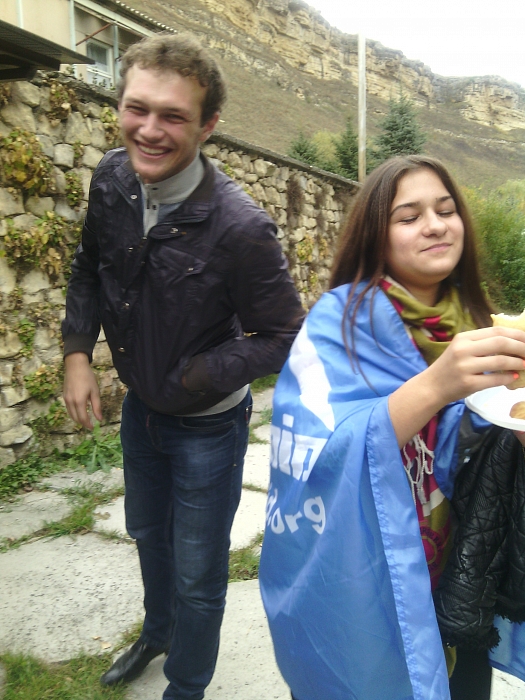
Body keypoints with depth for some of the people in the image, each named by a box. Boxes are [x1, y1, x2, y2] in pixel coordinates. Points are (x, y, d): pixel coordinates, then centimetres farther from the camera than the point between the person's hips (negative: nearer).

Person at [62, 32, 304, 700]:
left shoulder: (241, 227, -30)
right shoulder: (112, 180, -11)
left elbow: (281, 338, -20)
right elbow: (89, 268, 5)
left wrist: (192, 380, -23)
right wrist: (77, 351, -5)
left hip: (208, 424, -6)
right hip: (140, 406, 7)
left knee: (197, 572, 13)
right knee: (148, 533, 29)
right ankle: (156, 631, 62)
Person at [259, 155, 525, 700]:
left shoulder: (471, 324, -1)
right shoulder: (341, 321, -18)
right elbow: (315, 463, -28)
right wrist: (431, 387, -39)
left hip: (448, 577, 5)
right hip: (356, 591, -4)